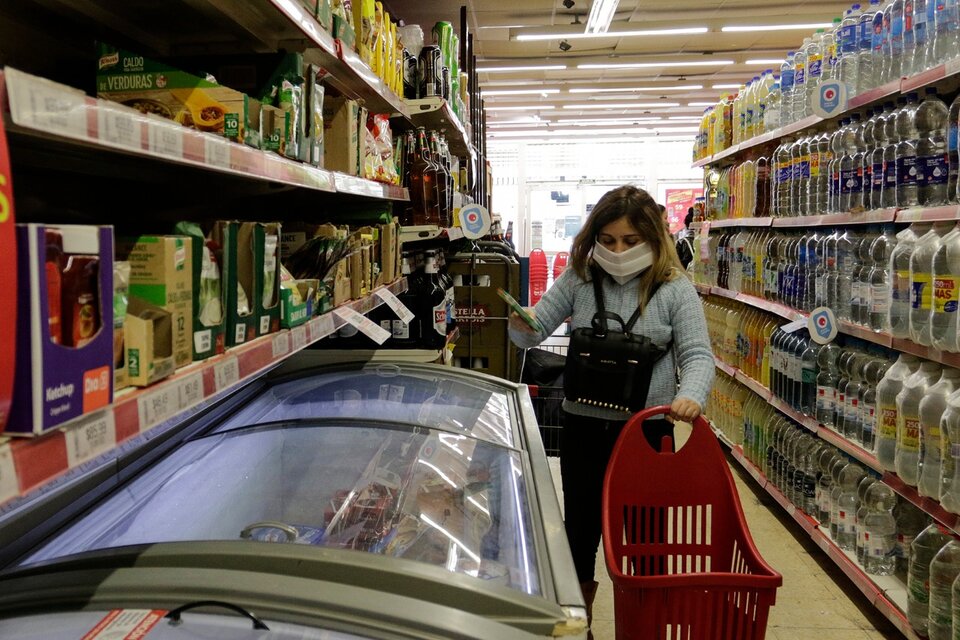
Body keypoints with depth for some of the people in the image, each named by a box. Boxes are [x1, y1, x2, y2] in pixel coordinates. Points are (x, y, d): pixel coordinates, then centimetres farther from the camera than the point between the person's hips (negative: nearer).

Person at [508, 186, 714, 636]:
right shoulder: (579, 278, 1)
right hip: (583, 427, 2)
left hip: (647, 430, -2)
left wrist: (691, 396, -31)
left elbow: (697, 355, -10)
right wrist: (520, 326, -23)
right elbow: (533, 332, 2)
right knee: (580, 528, 15)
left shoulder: (675, 289, -5)